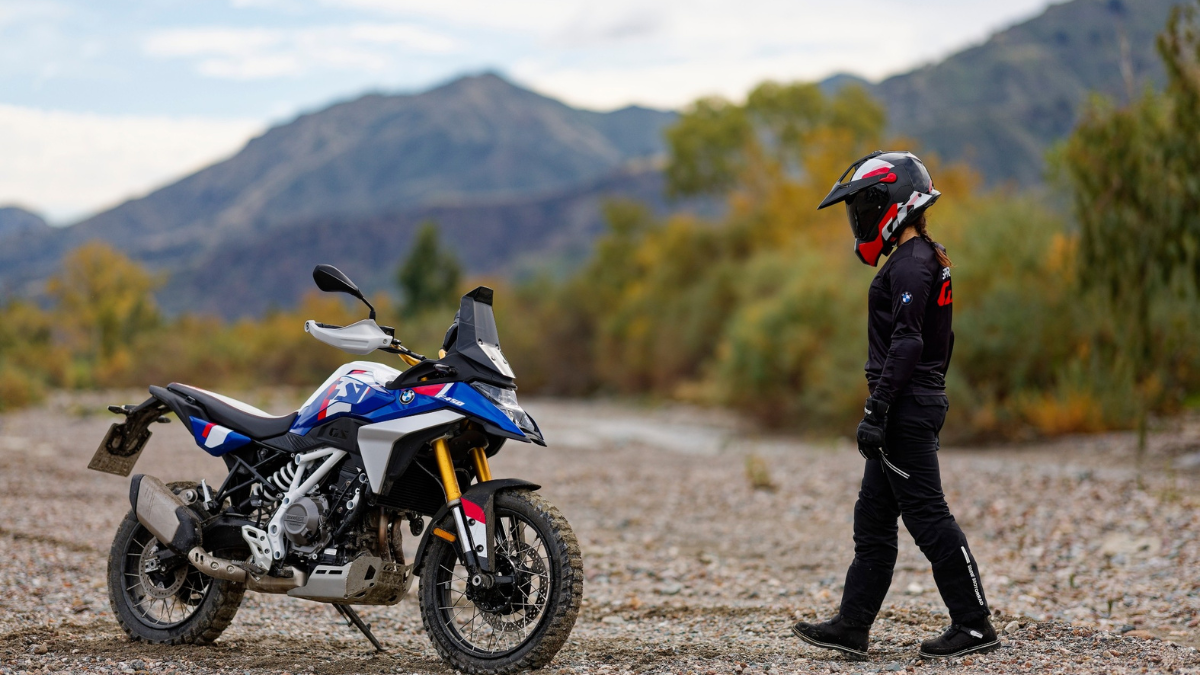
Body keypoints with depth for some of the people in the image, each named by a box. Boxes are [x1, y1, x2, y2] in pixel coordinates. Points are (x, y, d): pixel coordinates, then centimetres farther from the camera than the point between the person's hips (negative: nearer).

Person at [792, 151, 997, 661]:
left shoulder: (910, 264, -15)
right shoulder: (927, 261, 17)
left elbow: (906, 345, -22)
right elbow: (940, 343, 21)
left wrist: (876, 410, -23)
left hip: (905, 406, -11)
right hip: (922, 402, 11)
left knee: (927, 516, -5)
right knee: (873, 519, 11)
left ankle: (974, 627, 1)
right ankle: (852, 627, 15)